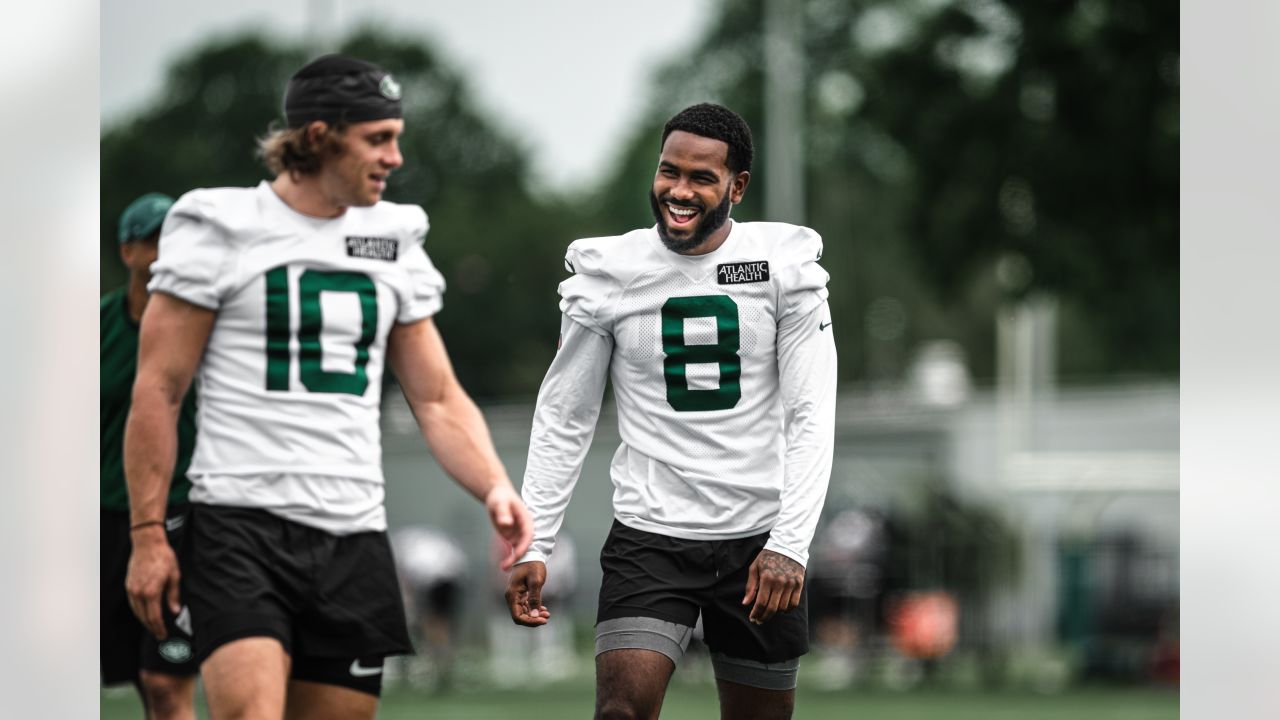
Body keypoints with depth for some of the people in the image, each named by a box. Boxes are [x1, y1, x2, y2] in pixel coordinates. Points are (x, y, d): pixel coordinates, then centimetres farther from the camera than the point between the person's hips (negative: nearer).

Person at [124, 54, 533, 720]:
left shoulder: (394, 244, 14)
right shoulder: (220, 231, -1)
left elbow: (438, 398, 15)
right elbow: (157, 391, -2)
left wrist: (495, 489, -3)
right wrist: (148, 533, -8)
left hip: (355, 539, 5)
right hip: (240, 525, -5)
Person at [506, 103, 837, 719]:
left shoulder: (786, 265, -3)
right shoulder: (606, 272, -2)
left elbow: (810, 418, -6)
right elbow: (563, 420, 5)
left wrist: (789, 545, -17)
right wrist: (532, 545, -2)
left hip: (758, 540, 1)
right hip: (649, 537, -1)